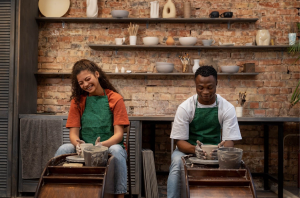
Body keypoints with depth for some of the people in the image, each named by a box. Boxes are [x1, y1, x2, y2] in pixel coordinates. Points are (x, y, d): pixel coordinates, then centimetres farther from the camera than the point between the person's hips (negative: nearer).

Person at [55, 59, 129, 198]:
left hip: (109, 146, -2)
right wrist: (78, 144, -22)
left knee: (117, 150, -36)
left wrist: (102, 145, -27)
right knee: (63, 149, -27)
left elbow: (118, 134, -6)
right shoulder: (77, 100, 10)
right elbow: (73, 133, 3)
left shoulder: (115, 99, 1)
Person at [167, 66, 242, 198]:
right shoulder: (185, 107, -9)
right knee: (177, 161, -34)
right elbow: (180, 141, -9)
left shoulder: (227, 108, -6)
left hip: (215, 149, 1)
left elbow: (229, 141, -10)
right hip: (189, 148, 0)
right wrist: (194, 149, -32)